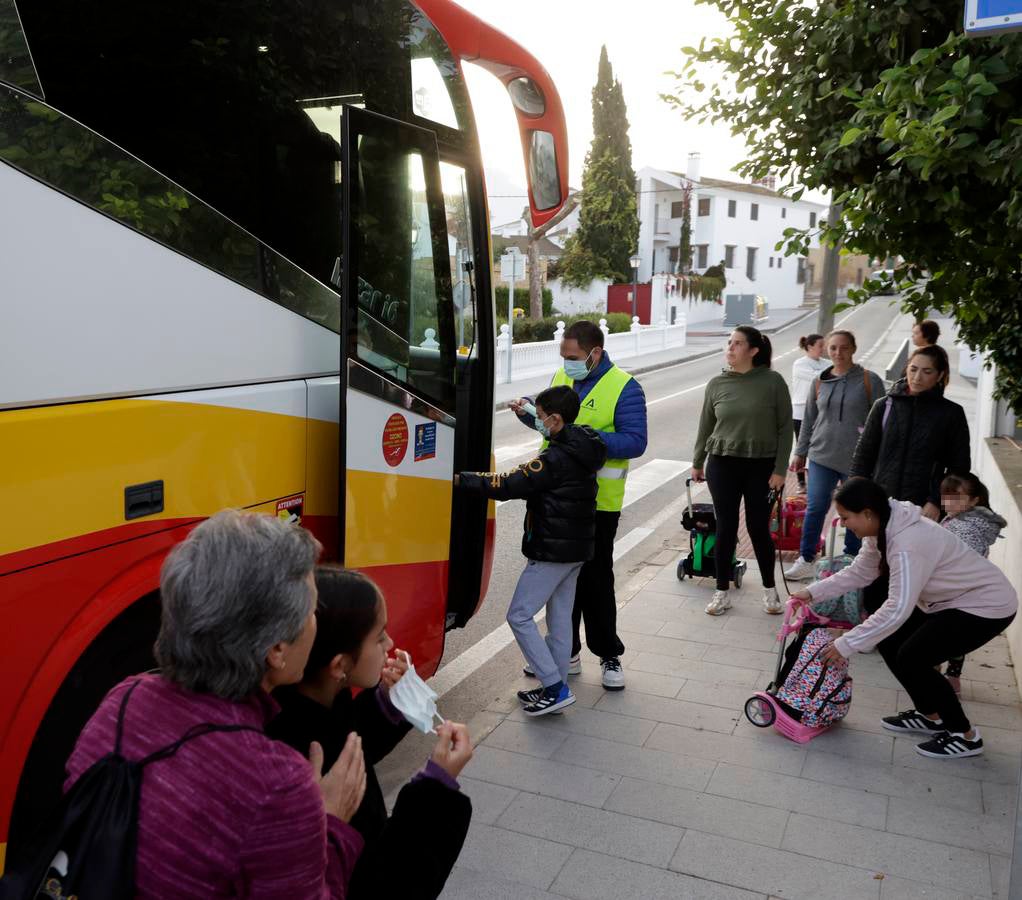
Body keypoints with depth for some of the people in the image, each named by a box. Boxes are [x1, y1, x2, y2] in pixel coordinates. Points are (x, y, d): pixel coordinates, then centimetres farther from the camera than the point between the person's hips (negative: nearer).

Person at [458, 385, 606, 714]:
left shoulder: (556, 459, -21)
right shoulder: (581, 452, 7)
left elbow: (507, 486, -22)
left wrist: (461, 479, -16)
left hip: (551, 551, -9)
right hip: (577, 549, 10)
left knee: (519, 615, -1)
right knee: (560, 617, 15)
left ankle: (555, 688, -2)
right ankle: (556, 688, 24)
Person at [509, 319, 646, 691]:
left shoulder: (624, 388, -10)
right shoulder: (561, 377, 9)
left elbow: (635, 441, -17)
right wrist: (527, 412, 0)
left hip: (598, 501, -6)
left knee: (595, 577, 2)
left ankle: (609, 656, 20)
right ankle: (566, 652, 28)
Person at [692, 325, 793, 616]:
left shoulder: (773, 382, -6)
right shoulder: (717, 384, 1)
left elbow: (785, 427, -4)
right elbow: (705, 426, 11)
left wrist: (780, 469, -8)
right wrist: (697, 462, 15)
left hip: (761, 466, -2)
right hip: (723, 464, 2)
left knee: (758, 528, 8)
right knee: (726, 528, 6)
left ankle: (769, 589, 27)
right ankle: (722, 592, 19)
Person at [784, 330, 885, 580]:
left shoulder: (869, 381, -2)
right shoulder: (820, 382, 8)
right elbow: (808, 420, 15)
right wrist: (800, 453, 14)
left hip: (857, 460, -2)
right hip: (822, 456, 2)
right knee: (815, 508, -3)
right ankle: (805, 560, 7)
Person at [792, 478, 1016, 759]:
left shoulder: (909, 543, -34)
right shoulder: (883, 528, -5)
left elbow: (897, 610, -36)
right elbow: (858, 572, 5)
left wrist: (846, 645, -32)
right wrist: (813, 592, -4)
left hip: (986, 604, -10)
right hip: (948, 598, 10)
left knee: (912, 659, -13)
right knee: (889, 643, 6)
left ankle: (965, 736, 4)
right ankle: (931, 715, 23)